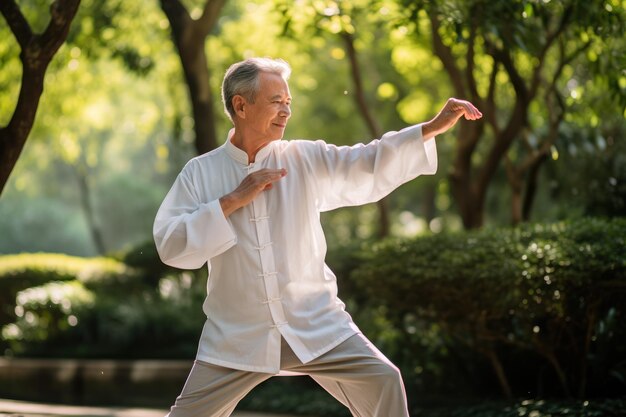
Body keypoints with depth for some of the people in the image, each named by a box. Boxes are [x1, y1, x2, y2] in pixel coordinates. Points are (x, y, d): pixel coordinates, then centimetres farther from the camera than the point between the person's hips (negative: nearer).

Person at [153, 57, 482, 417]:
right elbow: (170, 245, -9)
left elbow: (373, 166, -8)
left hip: (317, 326, 1)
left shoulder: (308, 160, 2)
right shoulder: (199, 173, -1)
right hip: (238, 336, -1)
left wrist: (434, 127, -19)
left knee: (382, 382, -11)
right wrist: (232, 202, -15)